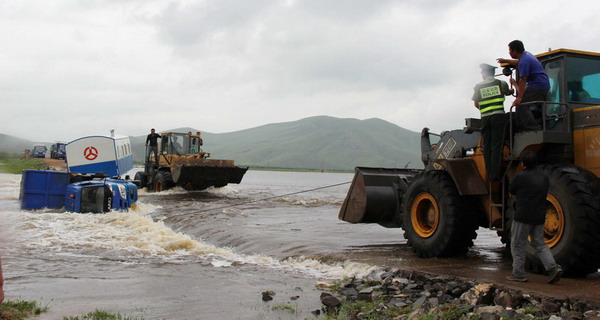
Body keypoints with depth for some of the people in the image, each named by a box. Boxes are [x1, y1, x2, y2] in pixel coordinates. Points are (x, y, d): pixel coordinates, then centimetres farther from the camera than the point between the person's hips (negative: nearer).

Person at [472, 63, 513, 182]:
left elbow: (476, 104, 14)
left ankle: (489, 175, 3)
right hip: (498, 116, -2)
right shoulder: (501, 83, 7)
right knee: (496, 146, -5)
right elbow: (508, 92, 27)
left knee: (487, 146, 5)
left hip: (485, 118, 2)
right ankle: (495, 175, -12)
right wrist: (512, 90, 51)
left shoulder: (478, 86, 9)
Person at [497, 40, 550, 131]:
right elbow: (518, 62, 41)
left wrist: (519, 97, -25)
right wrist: (505, 61, 52)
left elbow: (523, 80, -22)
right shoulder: (526, 54, 16)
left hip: (537, 86, -11)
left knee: (521, 105, -16)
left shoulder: (524, 61, -16)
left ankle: (533, 127, -21)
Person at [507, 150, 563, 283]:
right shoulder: (544, 177, 8)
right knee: (539, 244, 15)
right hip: (539, 217, 7)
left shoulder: (521, 177, -14)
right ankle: (553, 268, 0)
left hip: (523, 216, -6)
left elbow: (512, 191, -1)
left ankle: (518, 274, 8)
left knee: (518, 245, 5)